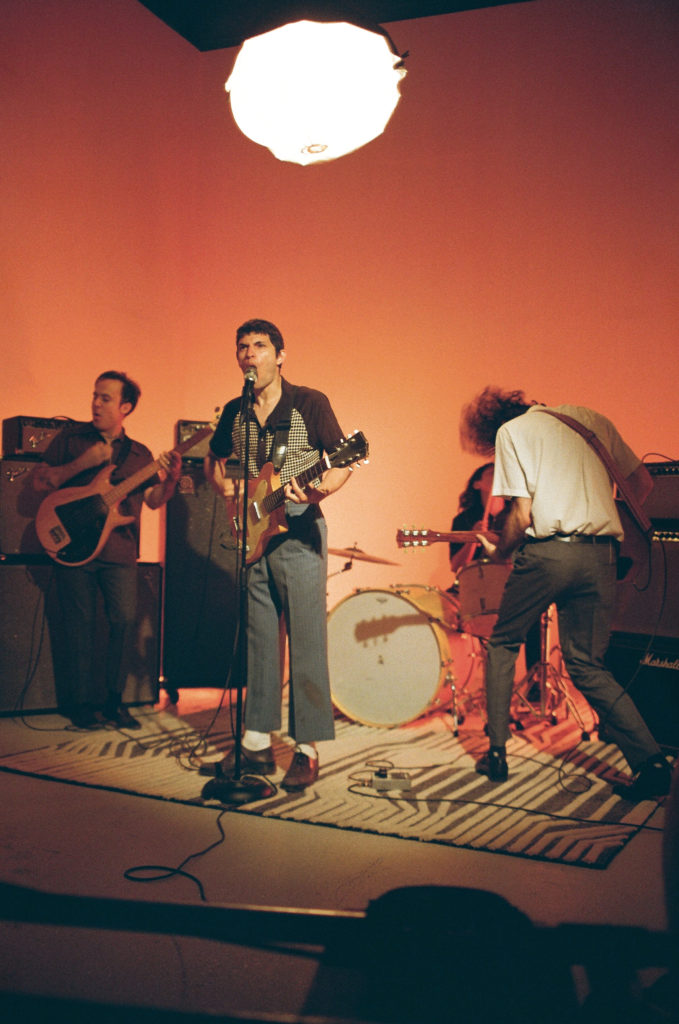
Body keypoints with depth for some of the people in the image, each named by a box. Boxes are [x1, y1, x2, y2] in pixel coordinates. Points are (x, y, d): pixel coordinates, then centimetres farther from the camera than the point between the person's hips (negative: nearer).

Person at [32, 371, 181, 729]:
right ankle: (82, 702, 16)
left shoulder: (139, 453, 13)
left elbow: (153, 500, 5)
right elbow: (39, 481, 1)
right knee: (81, 625, 2)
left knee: (125, 619, -5)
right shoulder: (71, 436, 7)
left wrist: (170, 478, -15)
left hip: (120, 550, 2)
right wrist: (83, 463, -11)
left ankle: (113, 700, 11)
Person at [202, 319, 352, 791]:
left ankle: (308, 749, 6)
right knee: (259, 641, 11)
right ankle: (257, 742, 21)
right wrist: (224, 483, 5)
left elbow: (344, 462, -5)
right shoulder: (235, 412, 12)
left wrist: (320, 490, -24)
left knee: (307, 642, -3)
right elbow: (214, 460, 26)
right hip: (253, 535, 5)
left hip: (299, 534, -5)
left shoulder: (310, 403, -3)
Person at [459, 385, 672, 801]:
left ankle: (497, 753, 19)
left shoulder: (510, 431, 5)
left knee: (502, 644, 18)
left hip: (548, 551, -4)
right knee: (588, 666, 13)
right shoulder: (591, 418, 21)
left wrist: (500, 553, 12)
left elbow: (522, 512, -4)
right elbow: (643, 482, 21)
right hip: (602, 555, 5)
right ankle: (651, 762, 0)